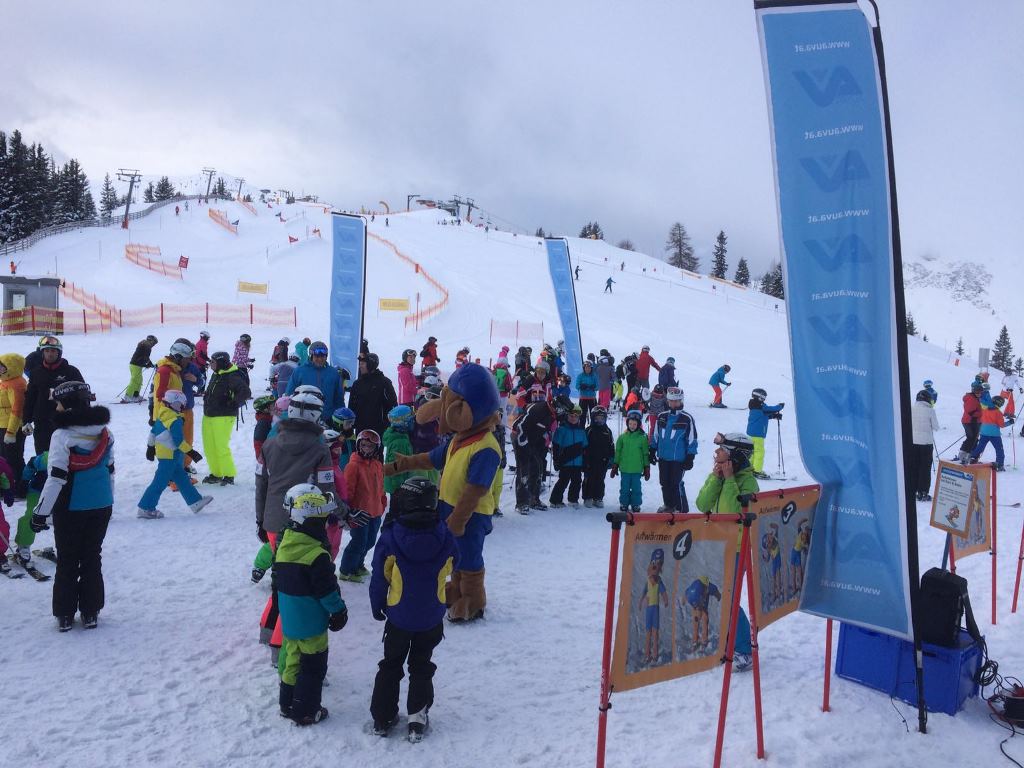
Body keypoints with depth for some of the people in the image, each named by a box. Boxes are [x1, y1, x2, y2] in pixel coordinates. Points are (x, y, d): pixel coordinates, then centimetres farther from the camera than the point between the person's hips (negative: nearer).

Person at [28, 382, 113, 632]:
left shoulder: (62, 435, -16)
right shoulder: (105, 433, 1)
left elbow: (56, 477, -19)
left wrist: (41, 512, -12)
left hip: (70, 508, -4)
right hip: (101, 506, 4)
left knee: (67, 560, 10)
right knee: (92, 557, 13)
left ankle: (65, 614, 17)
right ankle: (91, 613, 18)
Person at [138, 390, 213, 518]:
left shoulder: (161, 416, 7)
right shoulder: (176, 421, -20)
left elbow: (153, 432, 17)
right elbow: (179, 441, -22)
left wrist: (150, 447, 28)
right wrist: (191, 452, -16)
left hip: (162, 453, 10)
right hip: (170, 456, -10)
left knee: (182, 479, 15)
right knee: (160, 483, -3)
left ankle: (195, 501, 22)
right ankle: (145, 508, 4)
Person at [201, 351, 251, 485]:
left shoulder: (232, 377, -15)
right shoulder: (215, 375, 13)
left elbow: (245, 392, -24)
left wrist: (233, 405, -18)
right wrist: (207, 405, 19)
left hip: (223, 417, -9)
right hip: (208, 416, 9)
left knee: (222, 447, -7)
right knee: (209, 447, 11)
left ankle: (229, 475, 6)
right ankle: (216, 474, 23)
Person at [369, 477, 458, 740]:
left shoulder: (390, 537, -21)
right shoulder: (444, 537, -17)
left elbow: (379, 578, -10)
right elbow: (452, 565, 4)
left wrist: (377, 606, 5)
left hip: (398, 617, -1)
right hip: (431, 619, 1)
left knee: (390, 665, 18)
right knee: (421, 666, 18)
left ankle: (382, 718, 26)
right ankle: (417, 719, 21)